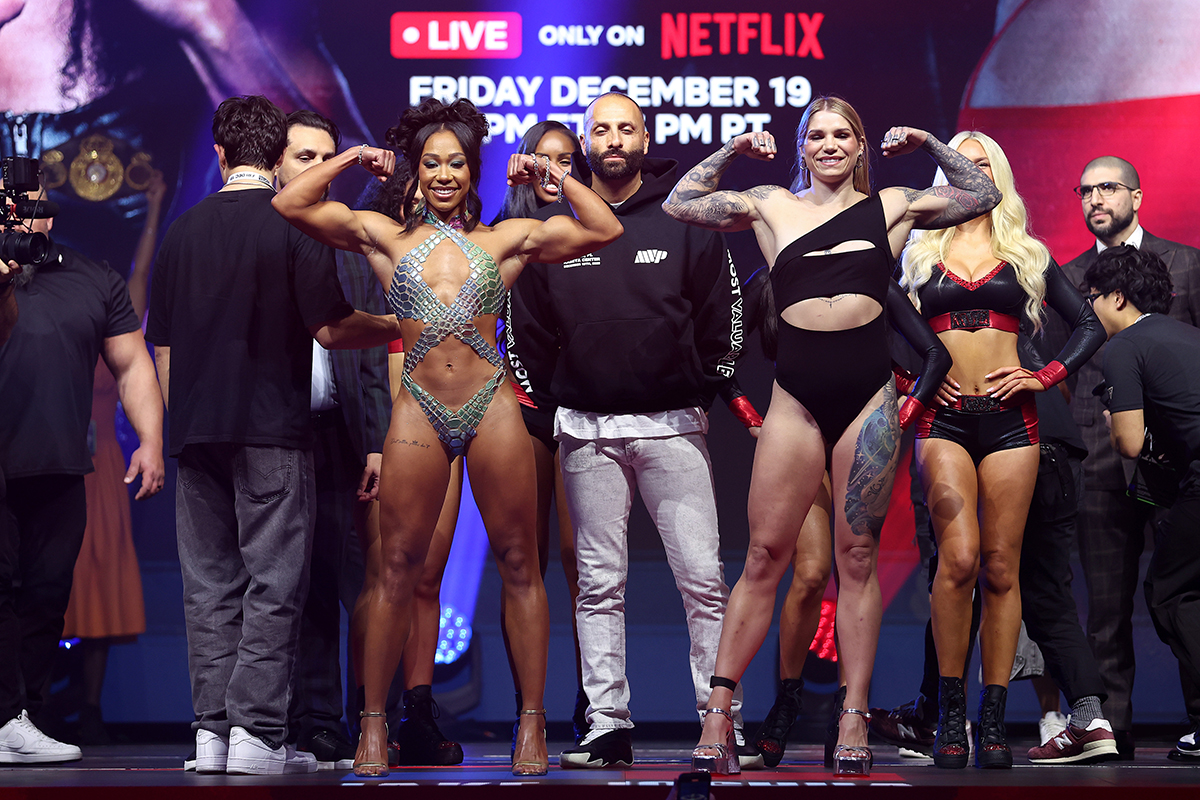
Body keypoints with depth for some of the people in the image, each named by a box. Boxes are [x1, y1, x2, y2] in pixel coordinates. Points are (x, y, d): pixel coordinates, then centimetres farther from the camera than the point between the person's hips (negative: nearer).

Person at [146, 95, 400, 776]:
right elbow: (331, 328, -9)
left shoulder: (184, 229, 11)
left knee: (210, 585, 8)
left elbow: (163, 345, 13)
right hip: (271, 429, -5)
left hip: (197, 431, 5)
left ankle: (213, 732, 6)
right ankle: (257, 732, -8)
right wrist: (397, 327, 9)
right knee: (274, 582, -3)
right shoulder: (294, 224, -5)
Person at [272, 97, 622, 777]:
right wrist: (349, 161, 9)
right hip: (420, 410, 0)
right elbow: (290, 205, 9)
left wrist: (555, 177, 5)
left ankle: (533, 721, 8)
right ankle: (374, 724, 9)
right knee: (398, 569, 1)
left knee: (519, 566, 2)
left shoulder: (506, 238, 10)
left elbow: (605, 230, 8)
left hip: (492, 407, 0)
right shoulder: (387, 237, 11)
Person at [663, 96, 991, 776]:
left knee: (857, 559, 3)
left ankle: (854, 721, 6)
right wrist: (732, 152, 11)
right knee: (765, 556, -3)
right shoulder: (772, 206, 12)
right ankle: (718, 715, 0)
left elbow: (984, 195, 18)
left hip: (869, 398, 0)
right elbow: (679, 204, 16)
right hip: (797, 400, 0)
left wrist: (929, 145, 11)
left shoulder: (892, 207, 12)